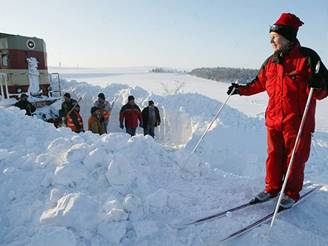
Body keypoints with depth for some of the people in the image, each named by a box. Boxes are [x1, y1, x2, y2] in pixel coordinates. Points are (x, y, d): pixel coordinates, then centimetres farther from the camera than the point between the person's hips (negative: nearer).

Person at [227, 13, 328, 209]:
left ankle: (292, 193, 24)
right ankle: (273, 188, 28)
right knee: (274, 155, 11)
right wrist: (242, 89, 17)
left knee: (295, 158, 7)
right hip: (274, 119, 5)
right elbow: (259, 83, 22)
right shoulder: (271, 62, 8)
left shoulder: (307, 57, -7)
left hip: (297, 121, -4)